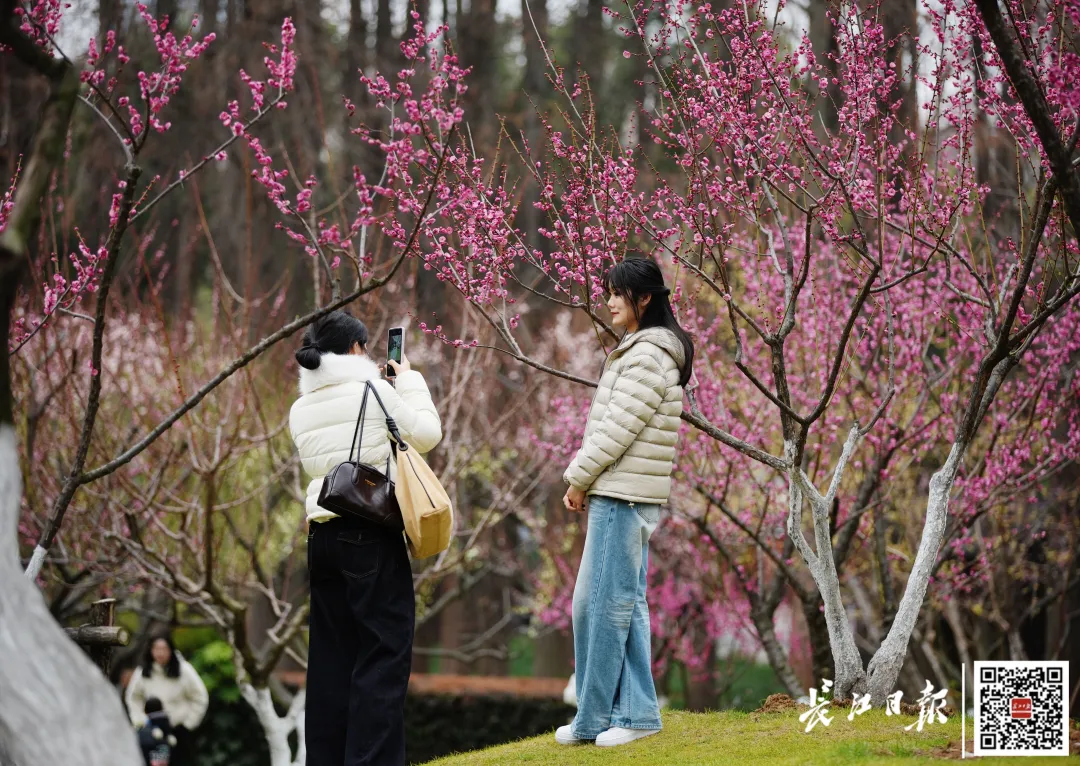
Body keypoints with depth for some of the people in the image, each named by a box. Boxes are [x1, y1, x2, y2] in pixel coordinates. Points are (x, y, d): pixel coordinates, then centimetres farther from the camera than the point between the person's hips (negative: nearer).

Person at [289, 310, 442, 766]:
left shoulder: (301, 409, 11)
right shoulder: (373, 390, -7)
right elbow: (426, 436, 1)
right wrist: (410, 382, 14)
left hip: (323, 534, 7)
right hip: (372, 535, -6)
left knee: (331, 655, 10)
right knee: (384, 652, -4)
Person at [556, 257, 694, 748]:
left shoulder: (647, 354, -13)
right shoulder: (637, 351, 19)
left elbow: (619, 429, -17)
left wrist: (578, 479, -9)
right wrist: (582, 477, 12)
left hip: (622, 495, -10)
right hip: (622, 494, 10)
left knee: (603, 603, -6)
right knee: (625, 604, 9)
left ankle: (592, 719, -1)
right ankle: (636, 712, 10)